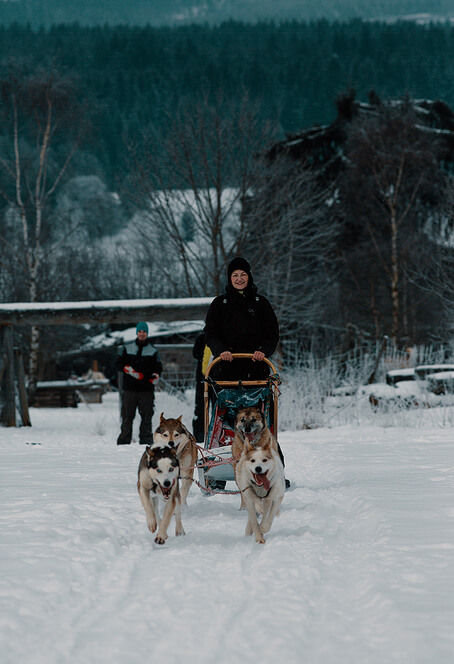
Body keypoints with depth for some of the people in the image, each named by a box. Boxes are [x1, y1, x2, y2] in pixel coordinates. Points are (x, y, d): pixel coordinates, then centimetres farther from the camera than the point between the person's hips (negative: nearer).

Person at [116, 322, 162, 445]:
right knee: (127, 417, 0)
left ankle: (146, 441, 3)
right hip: (129, 388, 0)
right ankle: (123, 441, 4)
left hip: (146, 389, 0)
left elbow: (158, 366, 9)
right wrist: (129, 370, -11)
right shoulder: (127, 348, 11)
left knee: (146, 417, -2)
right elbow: (119, 363, 7)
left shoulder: (153, 351, 11)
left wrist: (156, 375, -13)